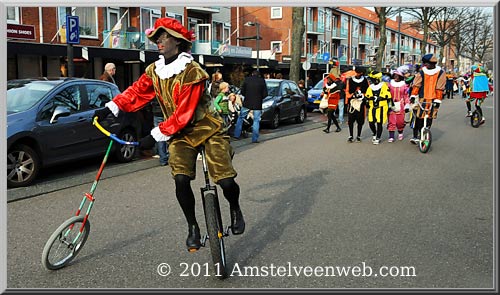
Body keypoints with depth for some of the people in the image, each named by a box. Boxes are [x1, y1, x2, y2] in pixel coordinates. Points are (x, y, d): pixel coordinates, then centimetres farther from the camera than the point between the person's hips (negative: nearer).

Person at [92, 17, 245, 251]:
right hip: (181, 135, 5)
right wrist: (111, 108, -12)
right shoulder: (154, 71, 1)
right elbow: (136, 92, 3)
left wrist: (155, 136, -23)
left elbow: (183, 115, -24)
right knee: (181, 180, -16)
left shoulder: (192, 72, -21)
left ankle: (235, 210, 20)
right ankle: (192, 227, 6)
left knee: (225, 181, -14)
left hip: (208, 129, -4)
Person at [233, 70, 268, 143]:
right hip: (257, 104, -1)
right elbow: (265, 94, -1)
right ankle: (255, 139, 2)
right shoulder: (262, 81, -1)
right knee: (256, 121, 5)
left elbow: (242, 91, 3)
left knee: (240, 118, 16)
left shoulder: (247, 79, 0)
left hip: (247, 103, 1)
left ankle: (236, 135, 14)